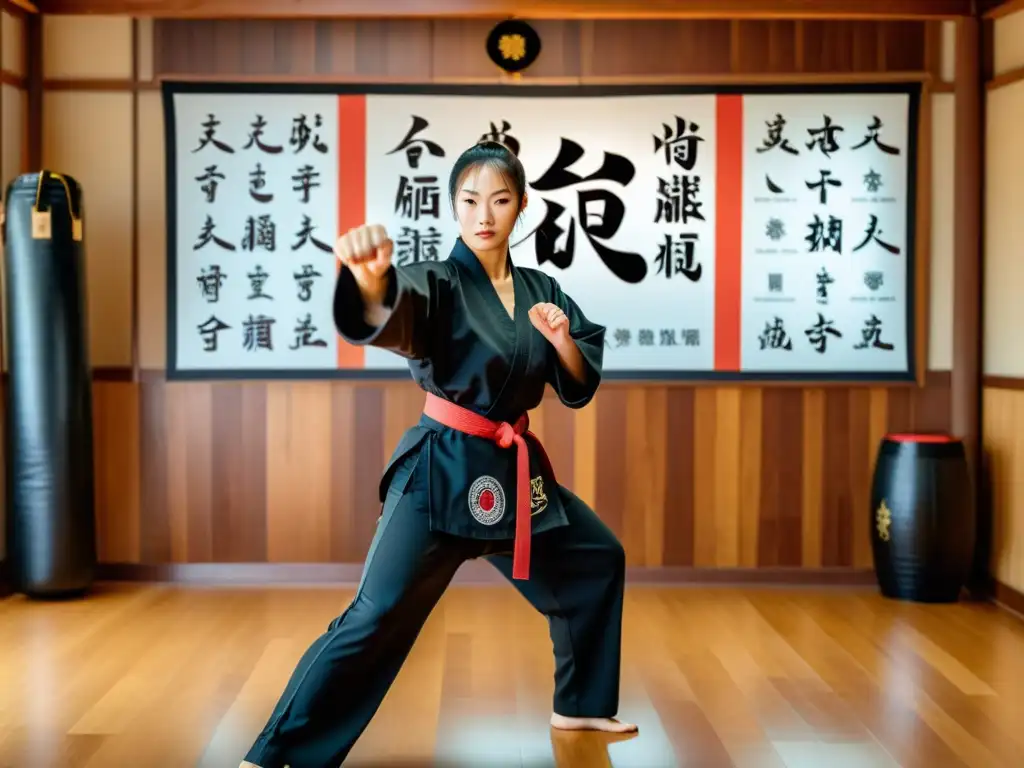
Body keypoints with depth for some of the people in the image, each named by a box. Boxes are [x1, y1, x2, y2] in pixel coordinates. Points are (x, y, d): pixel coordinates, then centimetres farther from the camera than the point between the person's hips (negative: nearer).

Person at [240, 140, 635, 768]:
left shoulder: (541, 291, 6)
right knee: (378, 617, -15)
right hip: (443, 472, -7)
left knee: (597, 562, 18)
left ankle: (580, 705, 37)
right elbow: (389, 314, -35)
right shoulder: (438, 283, -11)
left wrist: (562, 338, -13)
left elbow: (580, 385, 9)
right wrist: (370, 279, -60)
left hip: (516, 470, 7)